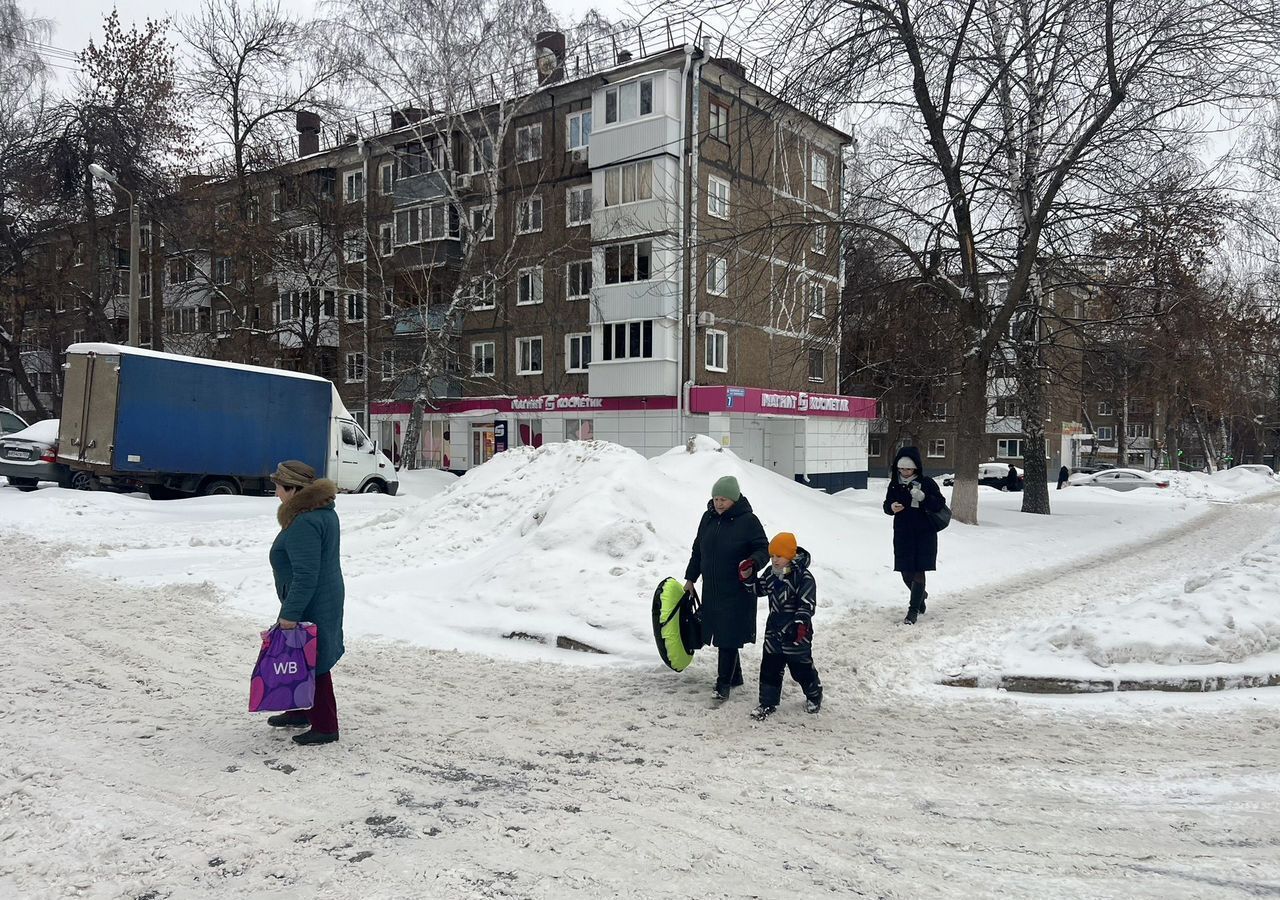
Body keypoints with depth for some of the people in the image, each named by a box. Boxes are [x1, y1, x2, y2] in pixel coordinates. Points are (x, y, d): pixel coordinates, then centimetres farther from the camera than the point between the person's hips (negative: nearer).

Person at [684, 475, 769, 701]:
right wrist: (690, 578, 18)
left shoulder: (748, 521, -11)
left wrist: (753, 563, -27)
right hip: (712, 589, 6)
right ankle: (734, 676, 26)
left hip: (737, 591, -6)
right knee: (720, 633, 12)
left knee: (729, 636, -5)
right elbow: (698, 549, 17)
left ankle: (724, 683, 3)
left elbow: (764, 549, -6)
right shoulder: (708, 518, 7)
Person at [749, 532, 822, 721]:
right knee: (769, 667, 6)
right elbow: (759, 589, 14)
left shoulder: (804, 577, -19)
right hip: (774, 630, 6)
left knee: (801, 667, 9)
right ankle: (768, 703, 17)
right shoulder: (771, 573, 3)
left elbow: (807, 604, -23)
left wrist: (801, 623, -35)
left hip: (796, 634, -6)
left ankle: (814, 695, 34)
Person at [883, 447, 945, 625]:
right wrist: (891, 507, -13)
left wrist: (923, 497, -28)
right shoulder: (895, 485, 3)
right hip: (902, 535, 4)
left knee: (918, 572, -5)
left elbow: (940, 504, -12)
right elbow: (887, 506, 10)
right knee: (906, 574, 9)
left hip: (924, 535, -4)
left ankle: (913, 610, 3)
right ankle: (921, 595, 40)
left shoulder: (927, 483, -7)